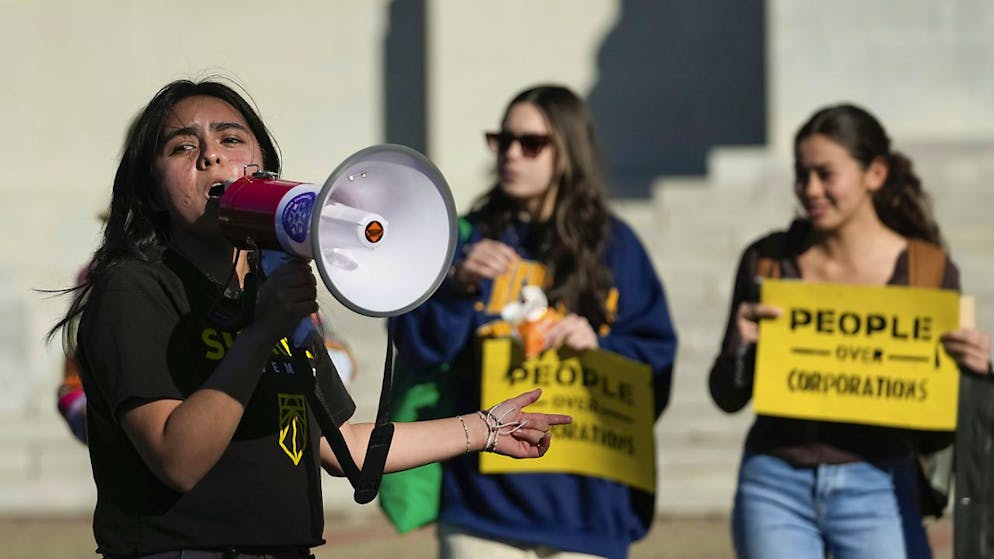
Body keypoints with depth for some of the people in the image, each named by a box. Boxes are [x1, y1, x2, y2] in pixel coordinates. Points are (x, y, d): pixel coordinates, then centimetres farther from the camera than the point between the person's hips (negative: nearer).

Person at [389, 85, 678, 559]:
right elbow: (416, 352, -1)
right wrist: (459, 285, -16)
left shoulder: (614, 247, 8)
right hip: (483, 498, 0)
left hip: (584, 501, 1)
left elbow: (658, 359, 4)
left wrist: (600, 346, -14)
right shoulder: (469, 238, 8)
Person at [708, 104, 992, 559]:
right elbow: (728, 399, 8)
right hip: (776, 485, 1)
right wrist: (741, 346, -12)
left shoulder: (929, 270, 0)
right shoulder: (768, 260, 4)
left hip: (877, 490, -1)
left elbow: (934, 436, 5)